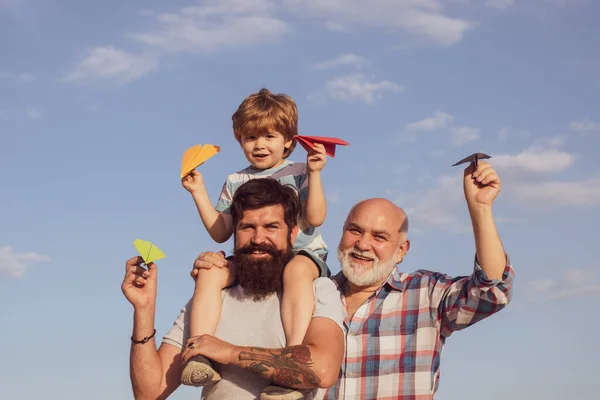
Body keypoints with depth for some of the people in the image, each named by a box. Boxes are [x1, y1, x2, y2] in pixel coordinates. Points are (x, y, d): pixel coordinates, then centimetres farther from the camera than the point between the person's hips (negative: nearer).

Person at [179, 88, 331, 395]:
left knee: (296, 271, -41)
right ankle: (199, 355, -31)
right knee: (209, 272, -25)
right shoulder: (236, 183, 17)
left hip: (300, 252, -4)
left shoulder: (298, 173, 6)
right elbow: (220, 232, 15)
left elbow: (315, 218, -7)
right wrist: (199, 192, 9)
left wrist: (314, 173, -15)